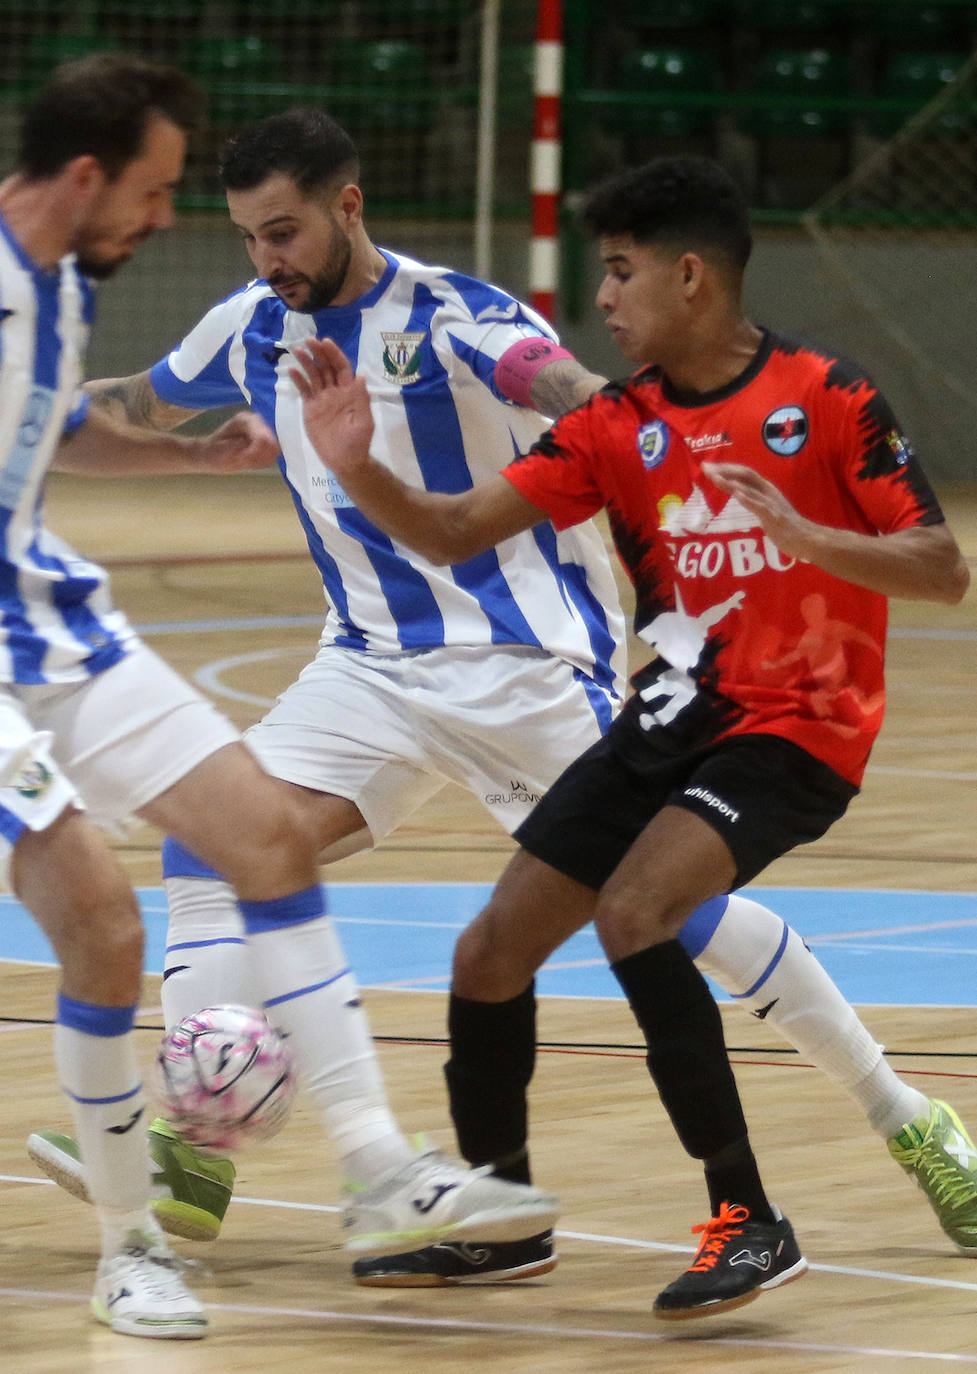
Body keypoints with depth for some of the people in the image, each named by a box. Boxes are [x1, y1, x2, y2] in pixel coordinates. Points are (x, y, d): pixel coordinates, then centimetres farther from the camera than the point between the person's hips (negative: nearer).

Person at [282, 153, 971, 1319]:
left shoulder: (825, 399, -11)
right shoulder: (617, 425, 3)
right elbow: (456, 533, -2)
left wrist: (808, 537, -29)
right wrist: (358, 469, -20)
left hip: (795, 728, -6)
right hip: (668, 720, 6)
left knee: (632, 914, -29)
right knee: (491, 955, 4)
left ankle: (750, 1222, -20)